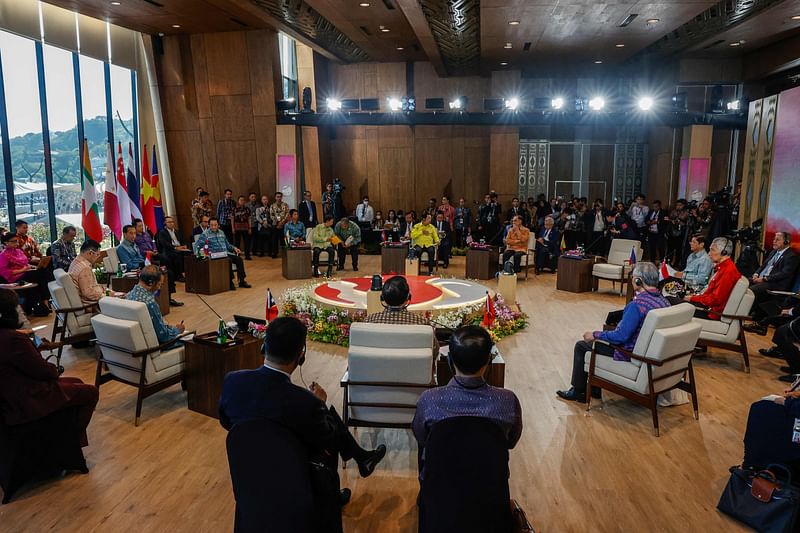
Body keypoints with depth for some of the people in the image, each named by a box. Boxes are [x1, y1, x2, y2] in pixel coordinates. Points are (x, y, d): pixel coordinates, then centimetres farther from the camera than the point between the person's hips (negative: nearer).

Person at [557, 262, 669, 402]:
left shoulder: (637, 304, -29)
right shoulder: (663, 300, -2)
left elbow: (620, 336, -27)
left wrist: (595, 335, -13)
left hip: (630, 353, -9)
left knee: (581, 345, 7)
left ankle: (577, 392, 21)